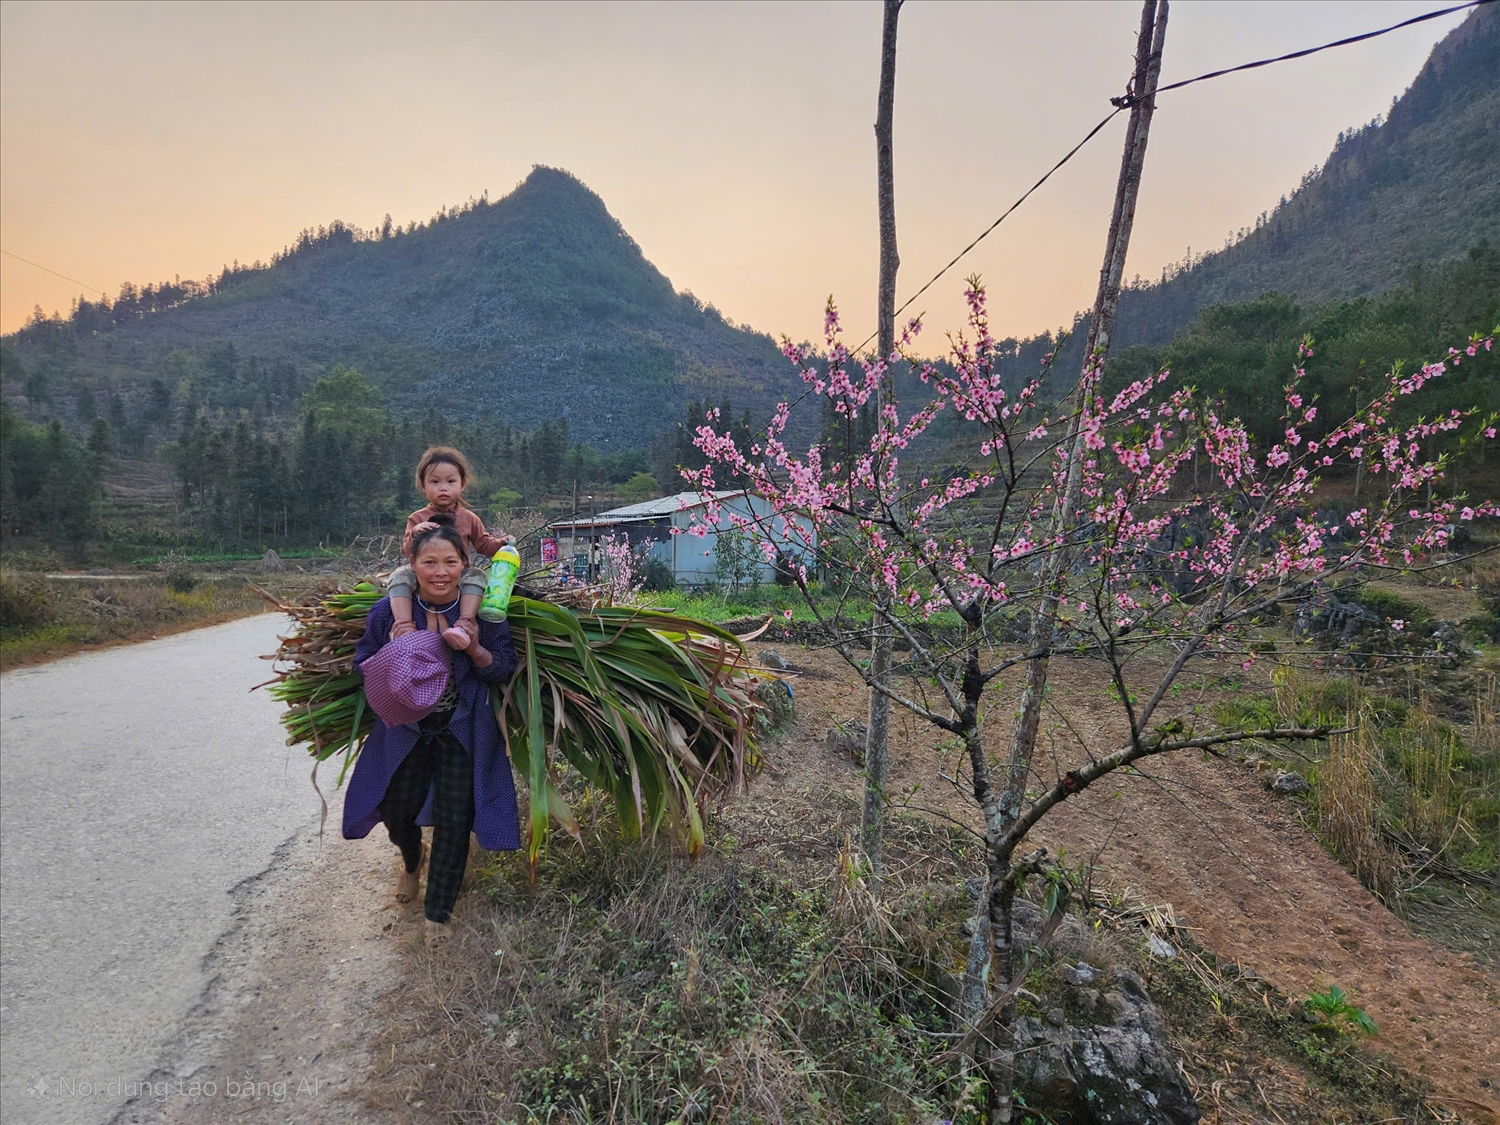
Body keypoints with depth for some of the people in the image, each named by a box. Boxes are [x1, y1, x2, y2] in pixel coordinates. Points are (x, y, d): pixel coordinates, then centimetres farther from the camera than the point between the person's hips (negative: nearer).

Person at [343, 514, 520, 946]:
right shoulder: (388, 610, -12)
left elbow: (506, 668, -10)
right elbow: (362, 665, -1)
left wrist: (474, 650, -29)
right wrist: (391, 652, -22)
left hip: (463, 730, -1)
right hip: (405, 727, 2)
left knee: (454, 817, 2)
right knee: (396, 808, 13)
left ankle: (438, 913, 25)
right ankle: (411, 861, 52)